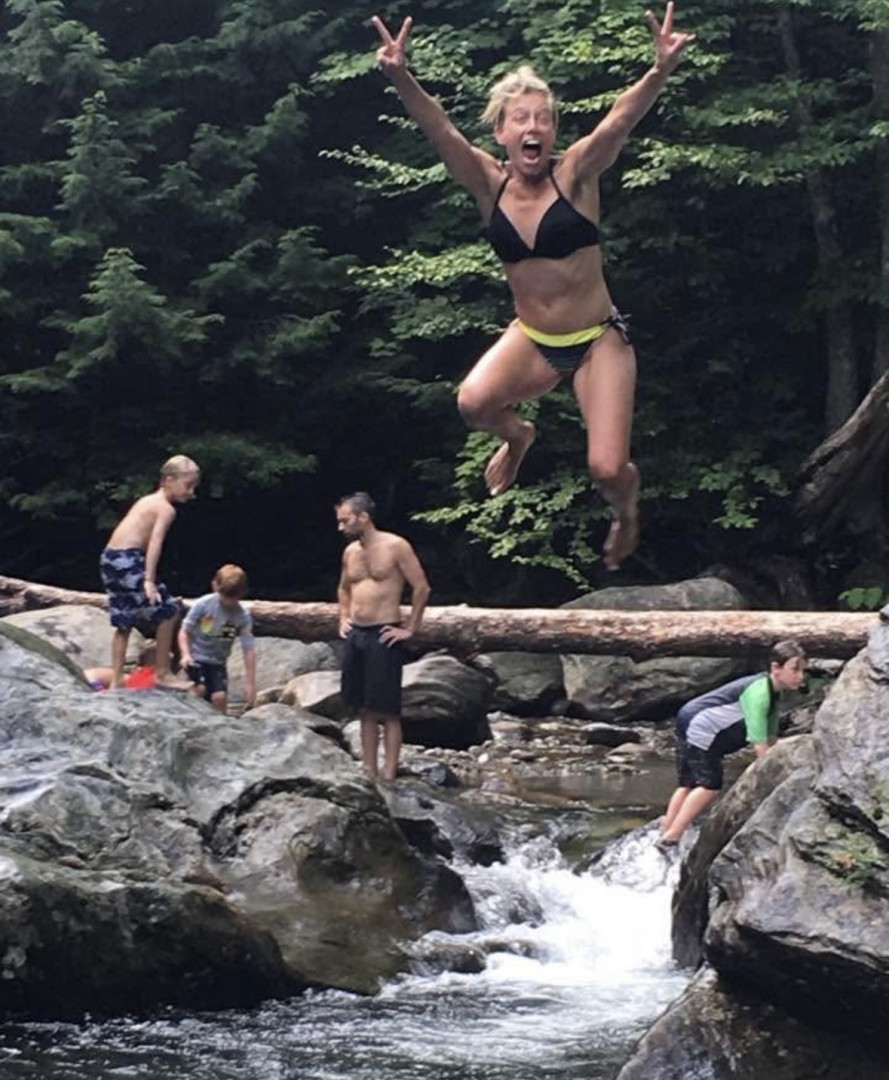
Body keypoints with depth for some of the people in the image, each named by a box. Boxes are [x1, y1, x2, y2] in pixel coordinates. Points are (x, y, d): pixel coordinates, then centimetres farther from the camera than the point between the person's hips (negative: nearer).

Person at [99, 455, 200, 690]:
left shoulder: (147, 501, 21)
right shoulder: (167, 508, -6)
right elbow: (155, 542, -17)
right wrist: (149, 580, -24)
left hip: (109, 559, 9)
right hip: (128, 560, -9)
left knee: (123, 623, 16)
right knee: (168, 611, -1)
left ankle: (116, 680, 18)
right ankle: (164, 673, 4)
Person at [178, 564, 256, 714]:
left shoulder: (243, 616, -9)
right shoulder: (202, 604, -13)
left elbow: (249, 650, -8)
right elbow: (184, 631, -6)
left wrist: (250, 683, -10)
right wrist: (185, 654, -24)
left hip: (218, 663, 2)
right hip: (196, 657, -2)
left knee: (220, 697, -16)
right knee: (200, 689, -25)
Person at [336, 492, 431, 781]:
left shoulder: (395, 547, -9)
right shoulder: (350, 552, 11)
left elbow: (421, 587, -8)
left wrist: (410, 629, -9)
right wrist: (344, 618, 15)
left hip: (383, 636, -7)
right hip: (355, 636, 7)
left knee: (387, 711, -5)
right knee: (365, 709, 9)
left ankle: (389, 776, -5)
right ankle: (369, 773, 14)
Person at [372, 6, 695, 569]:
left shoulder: (574, 175, -13)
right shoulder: (489, 184, -6)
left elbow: (621, 120, -29)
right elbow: (441, 130, -20)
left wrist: (661, 71, -47)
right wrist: (402, 79, -39)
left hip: (598, 338, -2)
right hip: (532, 339, 2)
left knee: (607, 470, -11)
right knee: (474, 403, -27)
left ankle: (626, 502, 30)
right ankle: (517, 435, 11)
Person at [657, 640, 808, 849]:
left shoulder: (773, 692, 7)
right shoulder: (758, 693, -25)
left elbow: (771, 738, 12)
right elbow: (759, 744, -26)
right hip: (700, 728, -10)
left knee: (689, 785, 16)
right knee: (710, 786, -9)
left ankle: (665, 834, 20)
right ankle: (671, 839, -9)